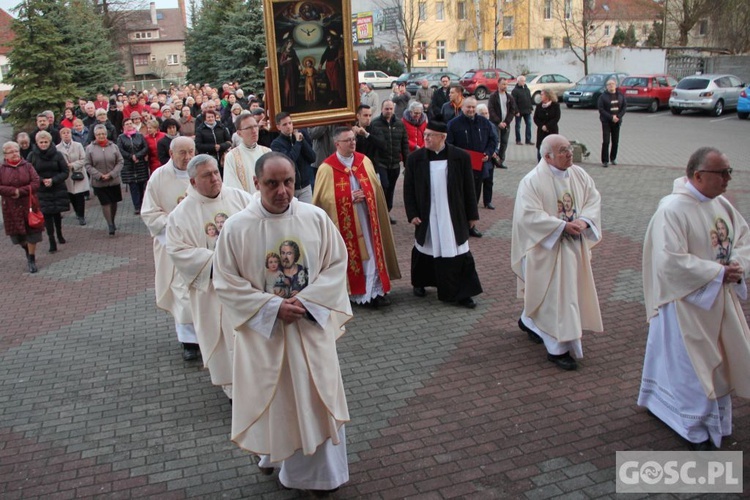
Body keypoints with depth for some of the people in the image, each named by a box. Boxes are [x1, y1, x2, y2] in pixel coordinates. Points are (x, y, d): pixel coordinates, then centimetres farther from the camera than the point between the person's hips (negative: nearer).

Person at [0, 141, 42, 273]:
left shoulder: (27, 166, 0)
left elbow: (36, 184, -9)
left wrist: (20, 191, -18)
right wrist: (13, 191, -19)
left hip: (28, 205, -1)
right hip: (11, 207, 1)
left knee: (32, 233, 0)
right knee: (17, 234, 8)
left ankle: (32, 260, 12)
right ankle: (27, 251, 38)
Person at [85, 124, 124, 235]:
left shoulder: (113, 146, -3)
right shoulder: (90, 148, -5)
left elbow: (120, 162, 0)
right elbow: (88, 166, -4)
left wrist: (111, 174, -11)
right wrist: (100, 175, -14)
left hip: (114, 180, 2)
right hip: (99, 182, -2)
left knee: (114, 202, 13)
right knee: (105, 203, -2)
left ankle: (112, 222, 31)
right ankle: (110, 225, 5)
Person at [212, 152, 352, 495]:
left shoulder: (316, 218, -7)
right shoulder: (236, 227, -12)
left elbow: (337, 264, -1)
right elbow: (225, 282, -8)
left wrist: (306, 301, -14)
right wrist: (273, 307, -16)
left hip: (312, 326, 2)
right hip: (263, 330, -1)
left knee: (317, 399, 12)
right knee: (271, 399, 13)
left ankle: (320, 471, 33)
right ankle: (274, 452, 41)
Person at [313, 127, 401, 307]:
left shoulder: (364, 161, 4)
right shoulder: (327, 168, -8)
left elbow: (376, 188, 13)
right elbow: (324, 198, -8)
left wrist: (365, 195, -6)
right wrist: (350, 197, -14)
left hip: (366, 218, 3)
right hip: (344, 222, -3)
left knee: (371, 253, 2)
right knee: (350, 255, 5)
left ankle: (375, 291, 7)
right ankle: (354, 292, 17)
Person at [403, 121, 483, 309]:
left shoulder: (461, 157, -7)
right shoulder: (415, 158, -5)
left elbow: (468, 188, -1)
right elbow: (408, 189, 0)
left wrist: (472, 214, 2)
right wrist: (412, 214, -6)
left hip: (454, 216, -1)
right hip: (426, 217, 1)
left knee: (458, 254, 2)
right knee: (424, 251, 15)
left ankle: (462, 293, 11)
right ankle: (419, 283, 37)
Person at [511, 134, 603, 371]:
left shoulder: (579, 175, 3)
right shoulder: (533, 181, -16)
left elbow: (594, 199, 3)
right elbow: (529, 215, -22)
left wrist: (583, 221, -18)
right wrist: (563, 225, -26)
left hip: (574, 246, 7)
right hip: (547, 247, -7)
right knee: (554, 295, -4)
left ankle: (529, 321, 43)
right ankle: (558, 349, 6)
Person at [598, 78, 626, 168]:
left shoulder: (620, 95, 5)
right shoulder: (603, 96, -6)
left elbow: (624, 106, 5)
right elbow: (601, 109, -11)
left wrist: (618, 116, -10)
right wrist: (611, 117, -18)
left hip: (617, 121, 4)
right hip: (606, 122, -4)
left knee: (615, 141, 9)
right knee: (605, 142, -8)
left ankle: (613, 158, 23)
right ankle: (605, 161, -3)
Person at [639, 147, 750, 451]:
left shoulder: (720, 204, 3)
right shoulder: (672, 210, -23)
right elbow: (672, 261, -28)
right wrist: (719, 272, -21)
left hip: (719, 298, 8)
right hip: (686, 302, -8)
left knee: (720, 358, 18)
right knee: (692, 364, 4)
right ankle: (696, 430, 22)